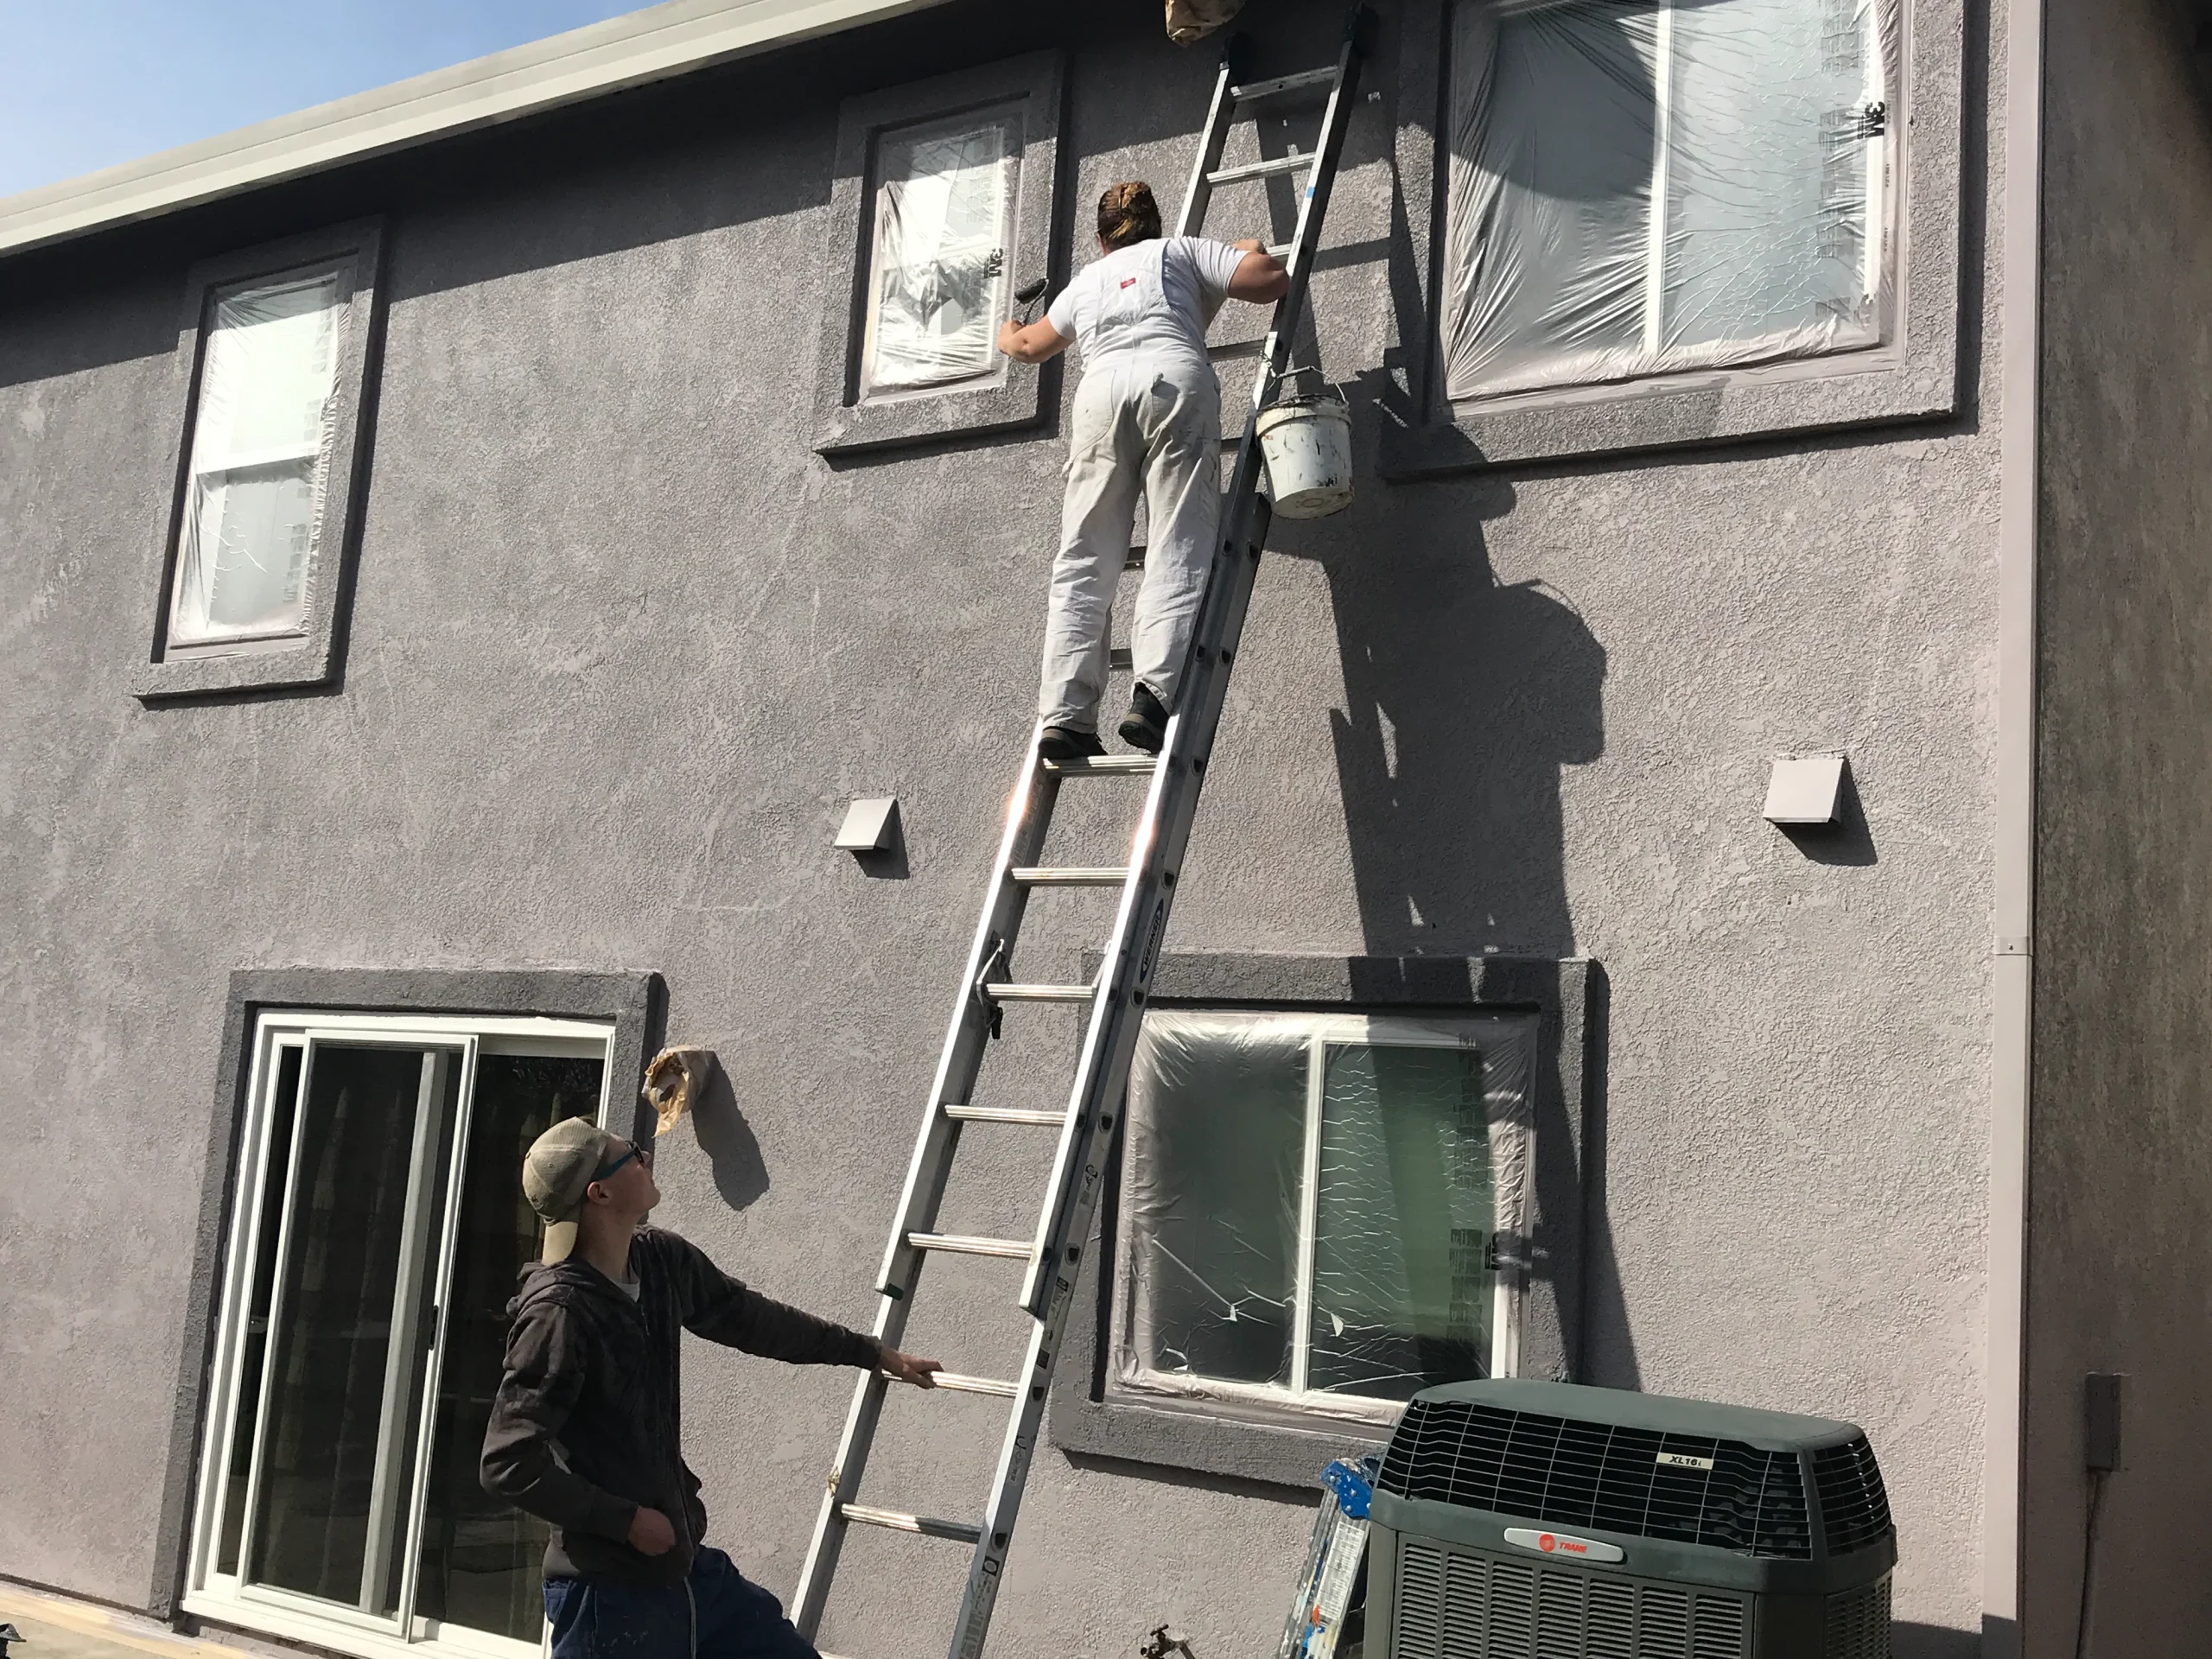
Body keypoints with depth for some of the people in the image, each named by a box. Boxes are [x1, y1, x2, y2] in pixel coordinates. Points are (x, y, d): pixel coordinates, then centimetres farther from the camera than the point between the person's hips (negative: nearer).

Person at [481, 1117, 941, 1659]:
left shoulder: (663, 1260, 1)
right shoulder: (558, 1313, -23)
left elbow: (751, 1318, 16)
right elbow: (509, 1464, -23)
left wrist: (874, 1353, 24)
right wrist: (627, 1520, -16)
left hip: (687, 1568, 8)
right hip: (610, 1593, -8)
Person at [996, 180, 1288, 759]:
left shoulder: (1085, 282, 34)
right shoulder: (1180, 250, 26)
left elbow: (1030, 346, 51)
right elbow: (1271, 280, 14)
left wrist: (1006, 334, 75)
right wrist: (1250, 252, 37)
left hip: (1101, 392, 2)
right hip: (1176, 383, -2)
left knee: (1084, 563, -1)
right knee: (1178, 553, -10)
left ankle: (1065, 717, -13)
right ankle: (1153, 696, -29)